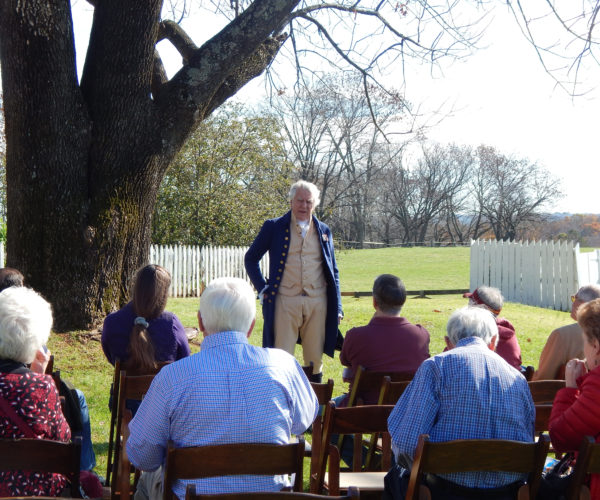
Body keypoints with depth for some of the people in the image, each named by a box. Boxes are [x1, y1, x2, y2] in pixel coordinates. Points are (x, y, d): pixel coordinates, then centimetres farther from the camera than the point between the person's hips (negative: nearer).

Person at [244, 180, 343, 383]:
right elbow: (251, 258, 13)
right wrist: (262, 288, 2)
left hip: (317, 302, 3)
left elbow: (333, 271, 18)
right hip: (285, 301, -2)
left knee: (315, 359, 7)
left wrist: (337, 307, 11)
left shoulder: (324, 231, 14)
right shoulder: (274, 227, 6)